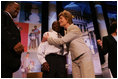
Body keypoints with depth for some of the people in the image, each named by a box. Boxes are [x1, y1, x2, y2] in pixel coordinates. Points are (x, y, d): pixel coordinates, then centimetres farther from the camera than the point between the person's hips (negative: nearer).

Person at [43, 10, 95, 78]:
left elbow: (61, 41, -12)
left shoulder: (75, 28, -6)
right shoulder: (66, 31, 18)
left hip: (84, 56, -7)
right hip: (75, 60, 7)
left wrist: (48, 38, 0)